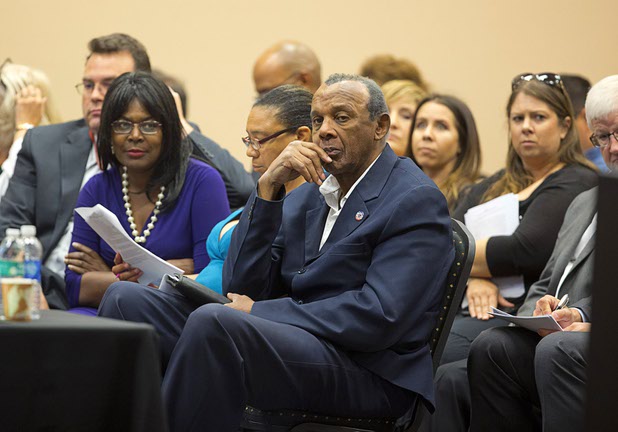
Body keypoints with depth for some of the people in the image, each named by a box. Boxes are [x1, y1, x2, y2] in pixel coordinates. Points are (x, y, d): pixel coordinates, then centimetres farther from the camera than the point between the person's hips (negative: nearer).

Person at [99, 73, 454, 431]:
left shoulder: (416, 200, -4)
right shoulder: (306, 196, 18)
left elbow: (379, 317, -16)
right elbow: (241, 289, 8)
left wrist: (259, 311, -11)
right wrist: (268, 186, -1)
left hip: (366, 372, -7)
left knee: (213, 321, -32)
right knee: (126, 298, -6)